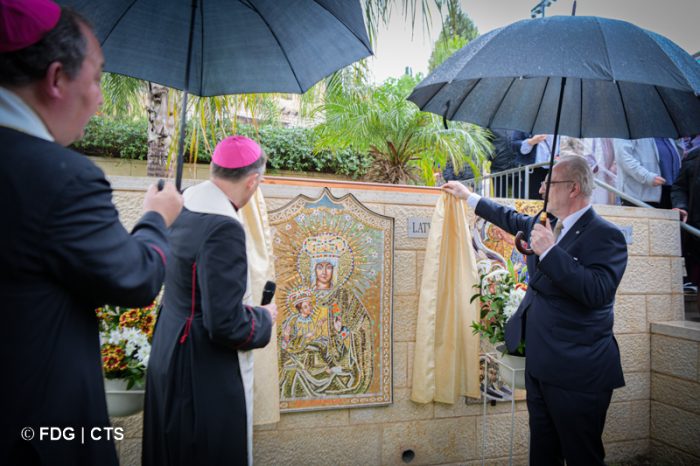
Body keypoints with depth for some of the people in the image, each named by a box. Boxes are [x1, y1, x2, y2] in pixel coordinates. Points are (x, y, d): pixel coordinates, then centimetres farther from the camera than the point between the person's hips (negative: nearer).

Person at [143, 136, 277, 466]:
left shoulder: (181, 210, -1)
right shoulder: (223, 229, -27)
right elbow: (227, 325, -27)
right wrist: (264, 318, -8)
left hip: (169, 356, 9)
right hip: (206, 374, -8)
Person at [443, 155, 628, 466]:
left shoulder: (606, 236, -15)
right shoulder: (545, 225, 8)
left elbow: (597, 292, -28)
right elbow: (512, 219, 27)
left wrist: (549, 251, -29)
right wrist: (469, 196, 33)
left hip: (577, 375, -8)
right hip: (540, 366, 8)